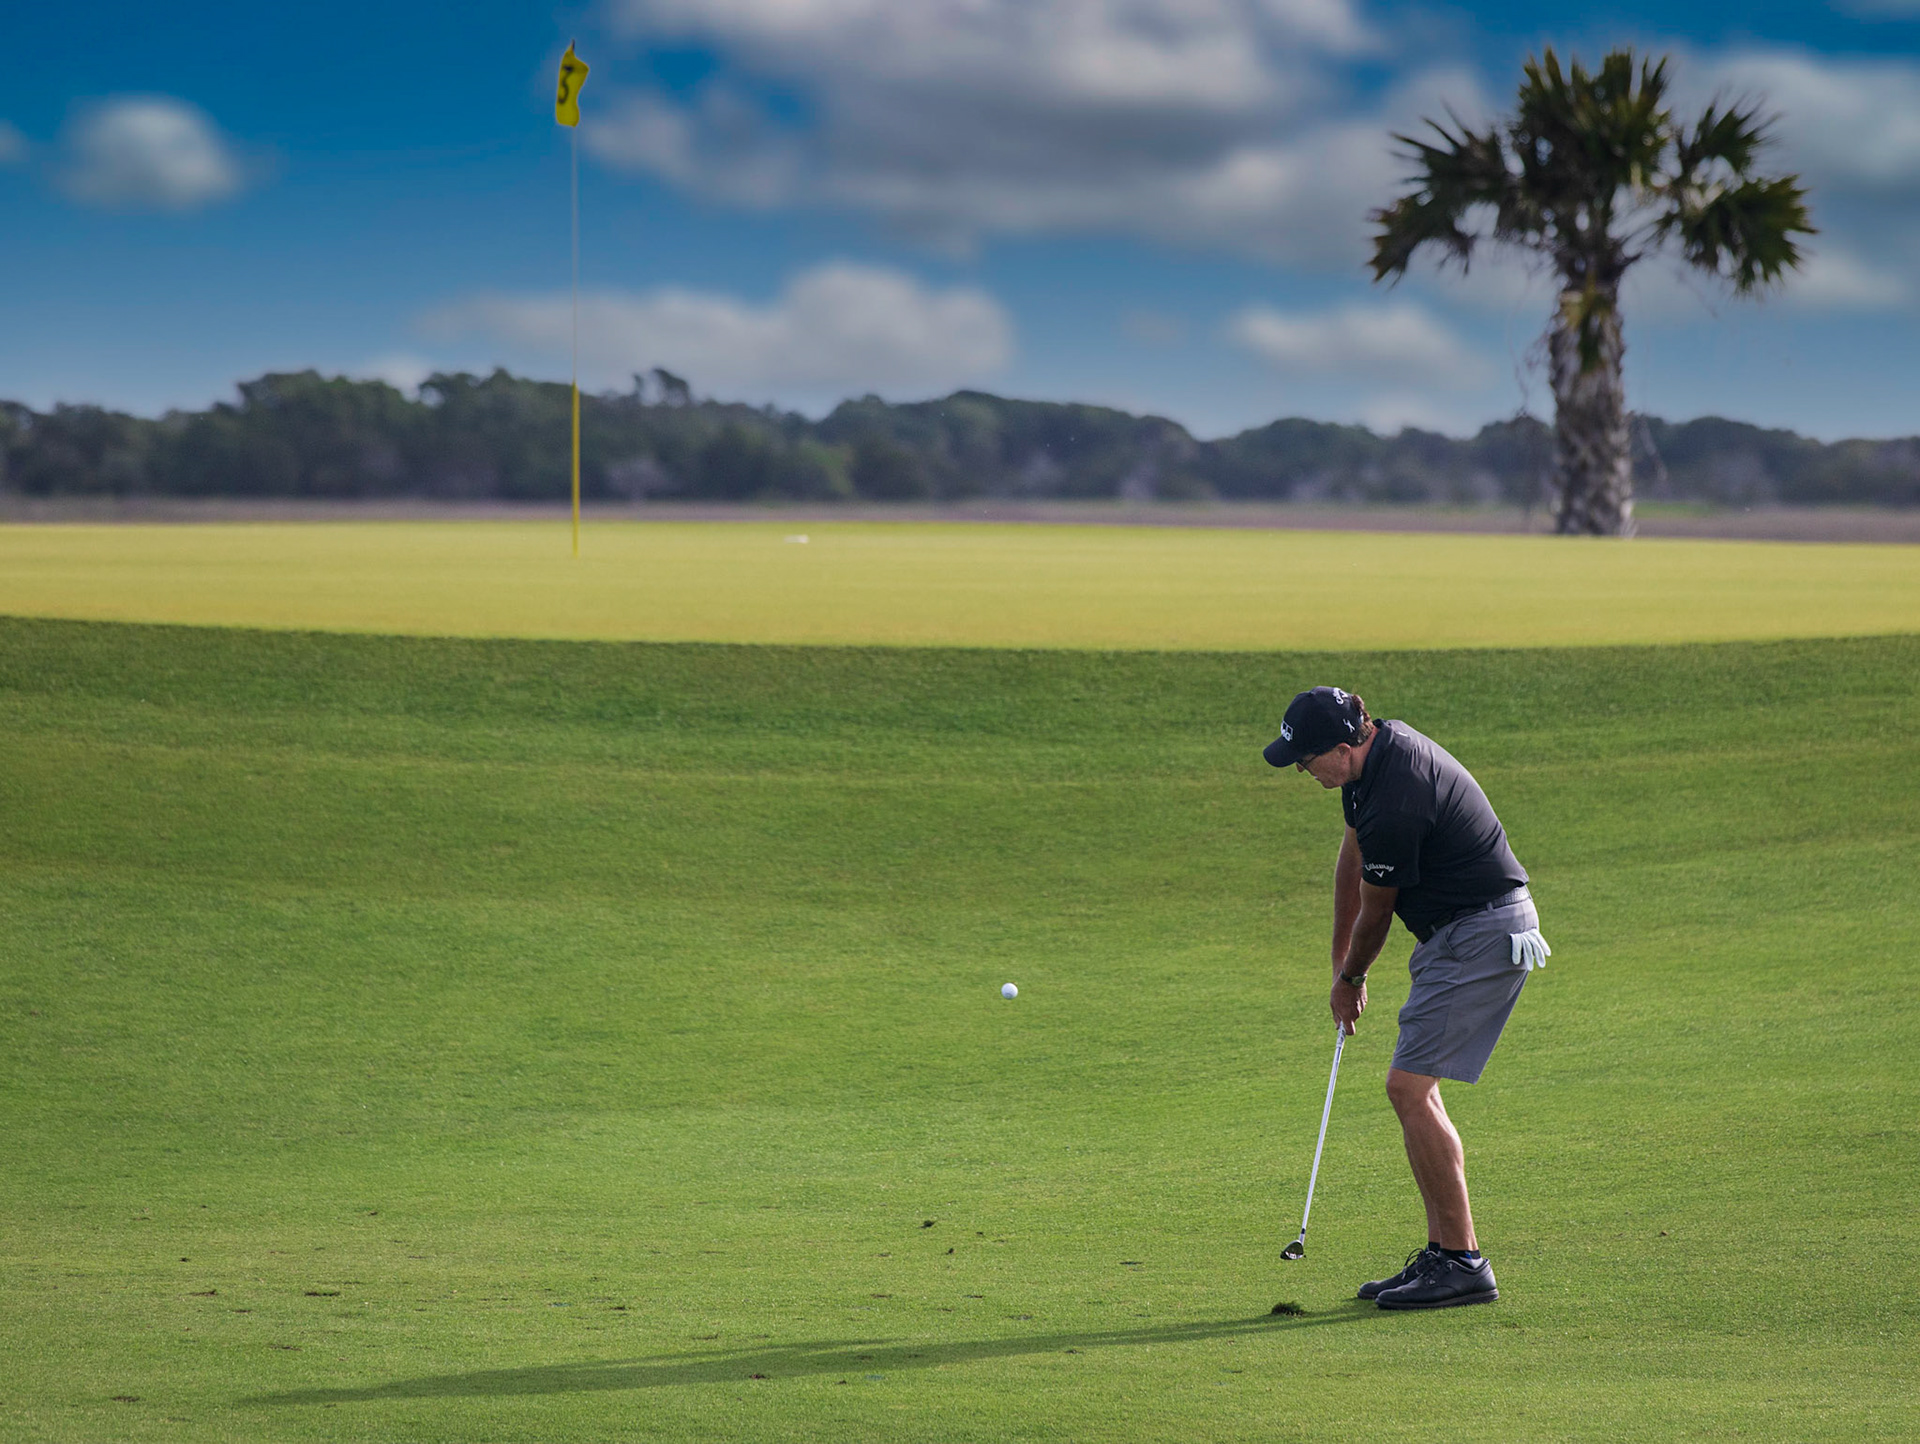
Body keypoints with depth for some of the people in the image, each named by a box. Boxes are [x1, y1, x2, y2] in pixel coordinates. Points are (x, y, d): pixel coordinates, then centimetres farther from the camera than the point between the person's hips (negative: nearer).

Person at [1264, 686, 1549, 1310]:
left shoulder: (1395, 802, -26)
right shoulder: (1378, 748, 5)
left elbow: (1375, 910, -9)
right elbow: (1354, 854, 20)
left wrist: (1350, 979, 9)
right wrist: (1341, 959, 24)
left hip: (1483, 936, -10)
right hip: (1455, 935, 10)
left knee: (1409, 1087, -14)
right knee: (1415, 1088, 11)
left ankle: (1462, 1263, -13)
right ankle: (1441, 1252, 13)